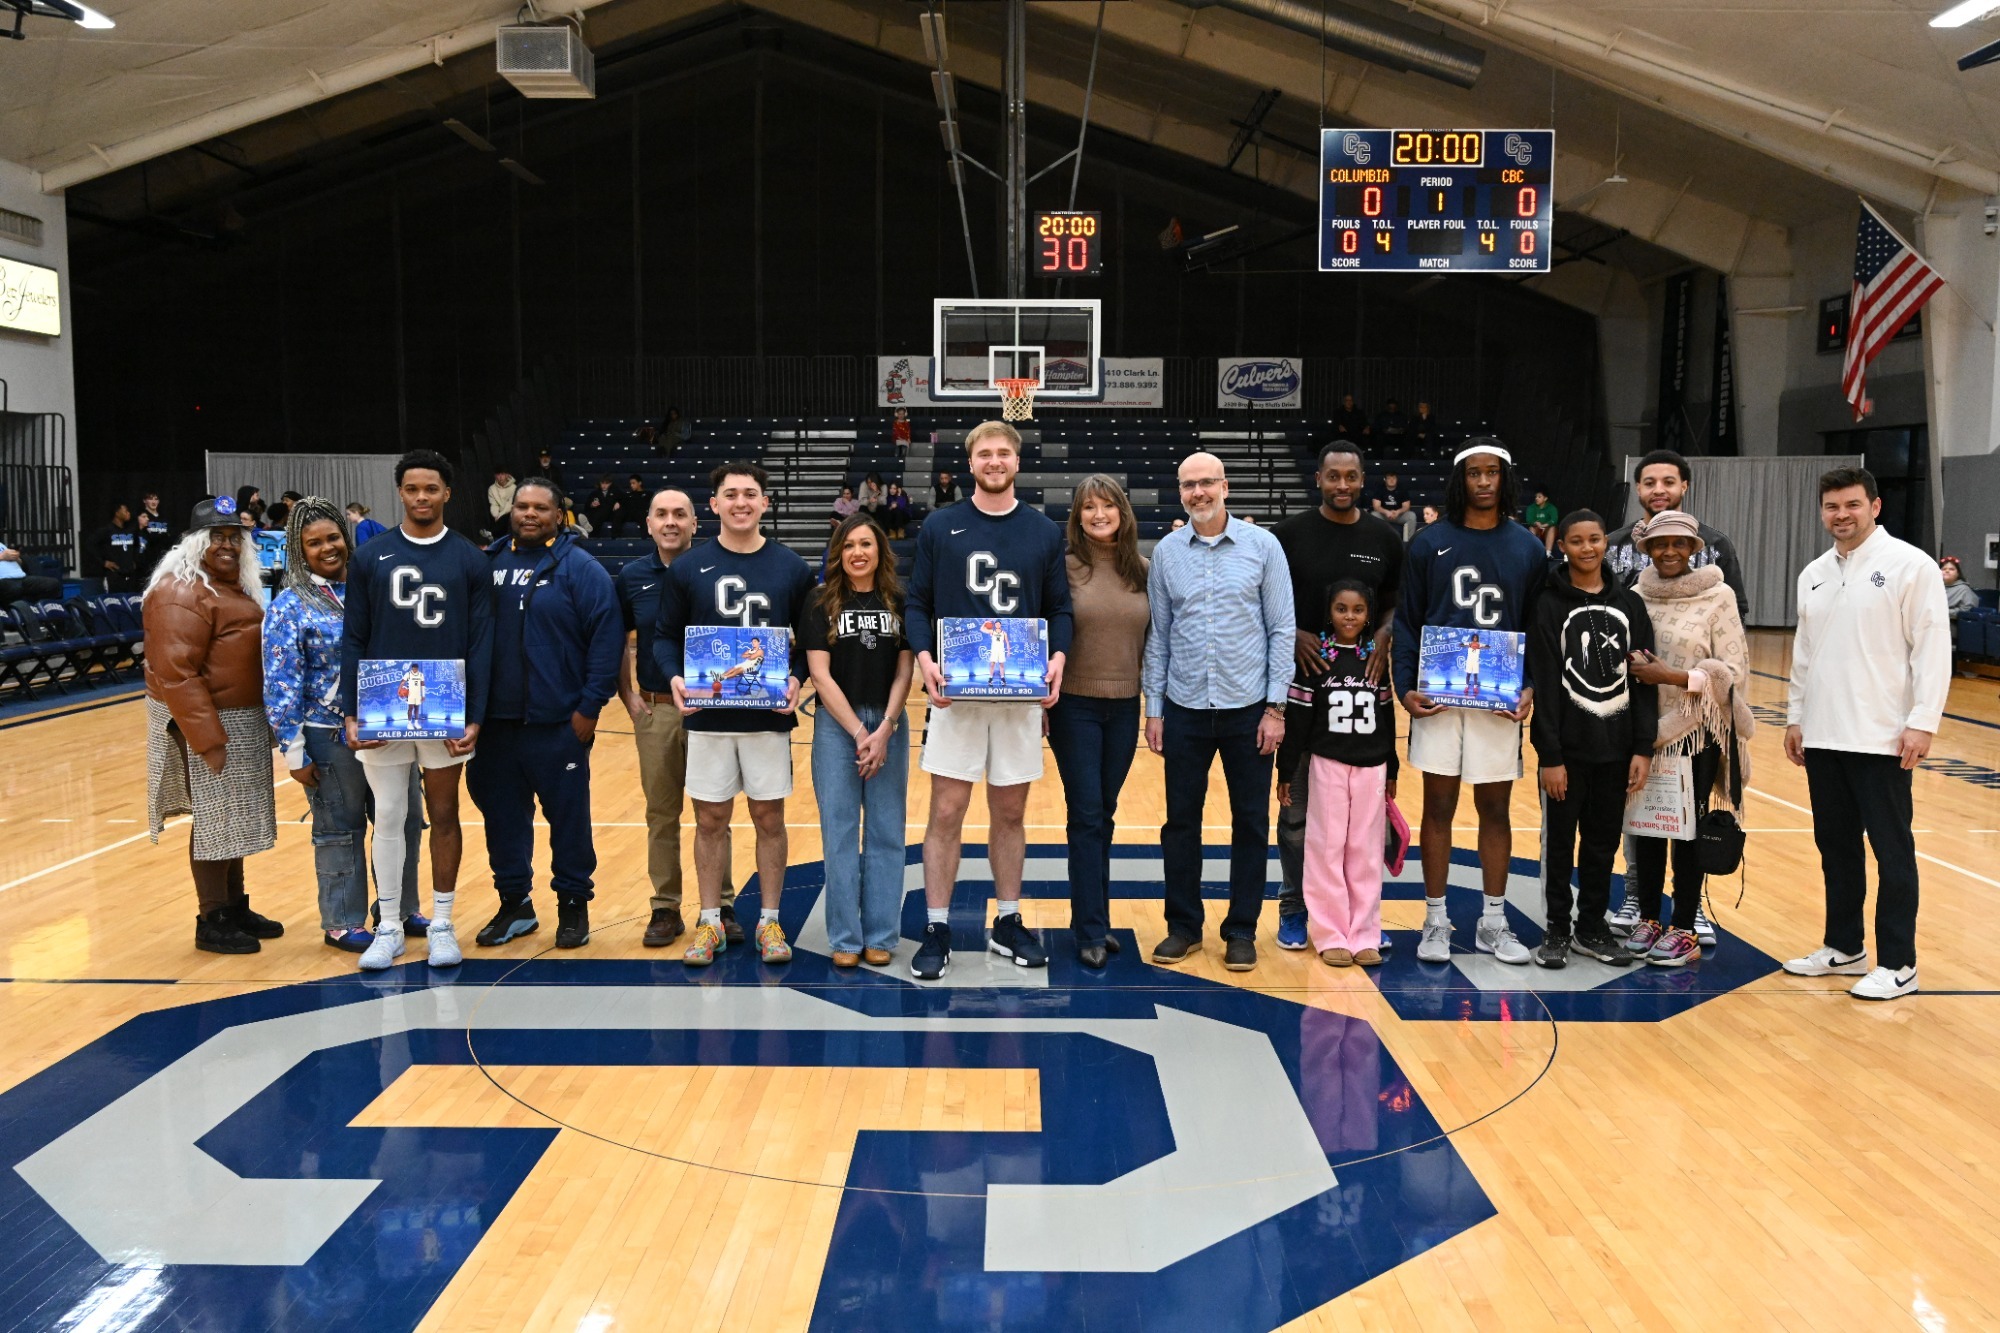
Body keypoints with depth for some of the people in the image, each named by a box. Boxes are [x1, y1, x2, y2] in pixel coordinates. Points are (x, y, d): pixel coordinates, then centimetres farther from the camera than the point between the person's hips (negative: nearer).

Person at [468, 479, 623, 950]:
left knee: (568, 816, 3)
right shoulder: (490, 563, 9)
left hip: (558, 723, -4)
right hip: (495, 721, 5)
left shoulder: (580, 569, -4)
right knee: (502, 814, 11)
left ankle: (574, 906, 17)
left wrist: (590, 707, -12)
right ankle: (514, 902, 25)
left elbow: (607, 638, -9)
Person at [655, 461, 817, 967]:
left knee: (769, 817, 7)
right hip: (706, 715, 0)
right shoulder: (688, 568, 2)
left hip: (770, 715, 0)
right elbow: (665, 635, 5)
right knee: (710, 819, 7)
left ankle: (769, 921, 19)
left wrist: (797, 679, -13)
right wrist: (673, 676, -13)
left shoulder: (792, 569, 2)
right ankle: (710, 922, 19)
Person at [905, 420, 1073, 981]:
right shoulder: (940, 527, 3)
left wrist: (1058, 657, -10)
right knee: (946, 812, 0)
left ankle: (1008, 923, 23)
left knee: (1010, 812, 10)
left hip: (1023, 693, 2)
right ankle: (936, 930, 9)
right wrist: (924, 658, -14)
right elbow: (917, 603, 3)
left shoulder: (1044, 532, 7)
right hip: (956, 691, -1)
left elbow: (1059, 609, 8)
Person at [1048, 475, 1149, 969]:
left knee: (1104, 815, 12)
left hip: (1124, 707, 4)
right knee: (1087, 815, -2)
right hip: (1076, 705, -3)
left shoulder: (1144, 571, 4)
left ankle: (1093, 918, 23)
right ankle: (1091, 931, 5)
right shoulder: (1064, 566, -6)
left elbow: (1156, 641, 10)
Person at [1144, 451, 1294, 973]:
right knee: (1181, 820, 7)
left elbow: (1282, 629, -2)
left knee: (1250, 822, 6)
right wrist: (1153, 708, 4)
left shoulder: (1262, 546, -2)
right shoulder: (1167, 552, 4)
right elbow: (1158, 634, 7)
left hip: (1248, 708, -1)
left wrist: (1276, 706, -6)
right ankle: (1184, 925, 21)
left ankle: (1242, 930, 19)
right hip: (1185, 709, 2)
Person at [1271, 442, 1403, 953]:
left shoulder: (1384, 537, 5)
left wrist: (1384, 635, -6)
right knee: (1297, 804, 6)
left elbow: (1398, 601, 13)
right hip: (1303, 682, -2)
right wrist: (1293, 634, -14)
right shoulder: (1290, 533, -1)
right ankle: (1295, 906, 17)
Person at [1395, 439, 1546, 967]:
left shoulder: (1528, 549, 5)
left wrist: (1530, 687, -5)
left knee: (1495, 809, 8)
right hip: (1437, 696, -1)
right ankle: (1436, 921, 15)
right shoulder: (1428, 543, 2)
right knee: (1439, 807, 5)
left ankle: (1493, 923, 19)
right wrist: (1405, 687, -8)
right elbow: (1406, 621, 2)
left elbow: (1540, 628, 8)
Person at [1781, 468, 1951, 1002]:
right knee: (1835, 845, 14)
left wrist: (1922, 721, -16)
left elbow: (1932, 648, -11)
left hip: (1881, 737, -6)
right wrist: (1795, 716, 15)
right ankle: (1844, 947, 26)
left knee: (1891, 850, 1)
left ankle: (1897, 965, 9)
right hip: (1822, 736, 7)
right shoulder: (1814, 575, 12)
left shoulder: (1909, 565, -7)